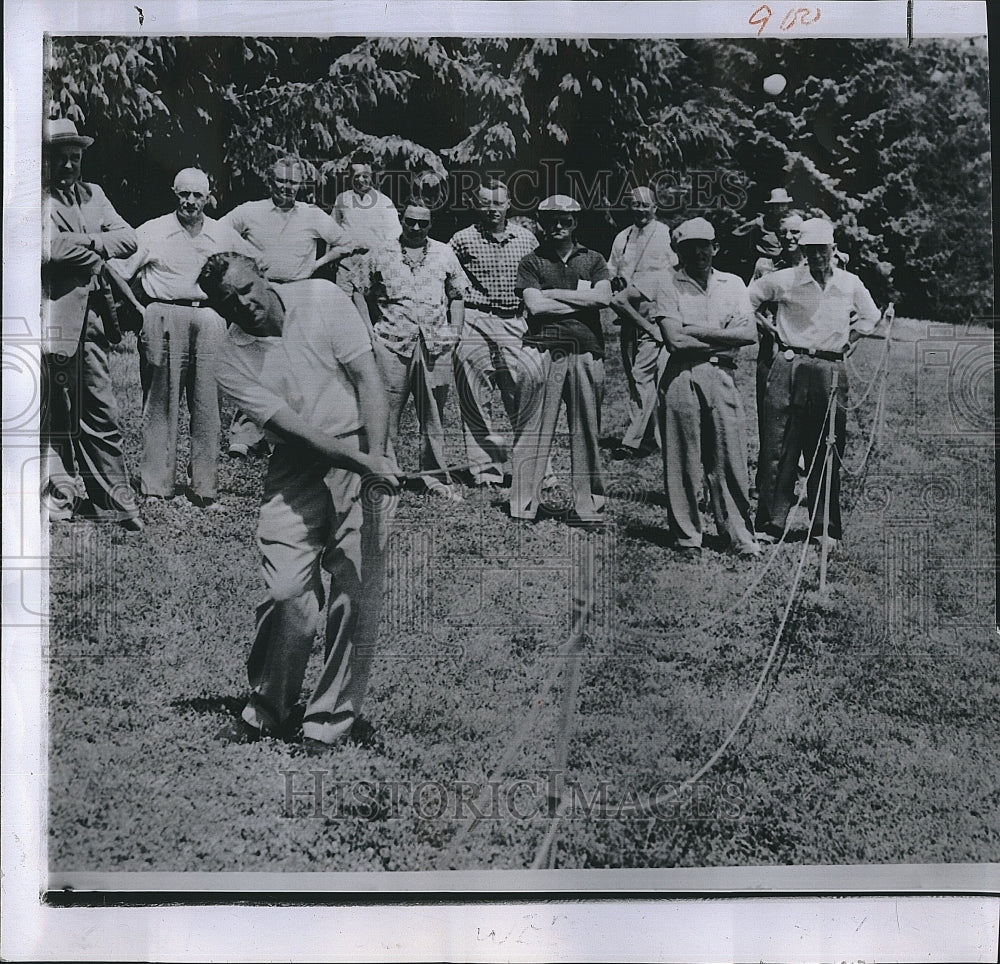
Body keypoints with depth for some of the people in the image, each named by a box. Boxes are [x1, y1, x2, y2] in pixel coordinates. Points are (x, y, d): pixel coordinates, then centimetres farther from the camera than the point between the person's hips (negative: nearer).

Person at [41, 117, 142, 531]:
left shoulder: (94, 195, 18)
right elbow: (47, 249, -18)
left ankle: (115, 500, 13)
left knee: (101, 412, 8)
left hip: (92, 315, 6)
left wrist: (88, 244, -8)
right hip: (54, 315, -6)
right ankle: (57, 497, 12)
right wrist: (96, 254, -5)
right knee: (54, 414, 2)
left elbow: (128, 238, 7)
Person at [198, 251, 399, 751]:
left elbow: (368, 379, -5)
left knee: (357, 595, -3)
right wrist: (359, 462, -26)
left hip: (365, 455, 0)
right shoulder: (233, 359, -3)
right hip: (297, 470, 0)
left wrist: (377, 456, -18)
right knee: (286, 591, -10)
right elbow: (290, 425, -13)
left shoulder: (322, 297, -1)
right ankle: (265, 712, 12)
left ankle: (330, 720, 10)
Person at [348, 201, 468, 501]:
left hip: (435, 341, 2)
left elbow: (457, 294, 18)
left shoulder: (445, 254, 13)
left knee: (433, 412, 7)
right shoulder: (380, 255, 8)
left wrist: (455, 330, 7)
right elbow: (359, 290, 11)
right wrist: (367, 328, 2)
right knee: (387, 408, -3)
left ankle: (435, 475, 15)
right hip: (391, 340, -2)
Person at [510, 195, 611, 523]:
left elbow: (603, 297, -2)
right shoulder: (532, 262, 11)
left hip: (586, 351, 2)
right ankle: (524, 505, -1)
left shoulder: (593, 260, 16)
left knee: (586, 431, 4)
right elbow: (535, 305, -5)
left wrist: (555, 293, -2)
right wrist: (582, 300, -2)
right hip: (544, 351, -2)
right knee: (533, 428, -4)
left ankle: (588, 505, 10)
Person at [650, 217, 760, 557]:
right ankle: (687, 537, 12)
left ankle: (740, 535, 11)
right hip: (681, 379, -2)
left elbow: (748, 333, 1)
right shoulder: (670, 287, 3)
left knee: (730, 461, 2)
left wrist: (697, 330, -6)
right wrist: (722, 341, -6)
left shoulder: (733, 284, 14)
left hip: (721, 377, 2)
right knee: (683, 462, 2)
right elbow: (675, 340, -10)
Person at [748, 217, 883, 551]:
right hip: (789, 369, -2)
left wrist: (847, 340, 13)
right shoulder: (784, 280, -1)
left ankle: (826, 529, 14)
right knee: (779, 449, -4)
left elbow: (871, 317, 24)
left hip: (831, 372, 2)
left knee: (826, 454, 5)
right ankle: (770, 525, 2)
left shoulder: (851, 285, 7)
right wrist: (769, 328, 7)